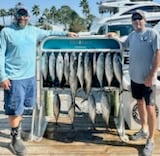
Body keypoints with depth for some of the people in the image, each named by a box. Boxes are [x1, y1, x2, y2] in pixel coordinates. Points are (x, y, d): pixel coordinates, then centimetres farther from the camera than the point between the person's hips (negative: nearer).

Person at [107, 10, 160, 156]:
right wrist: (114, 38, 10)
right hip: (135, 76, 7)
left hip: (147, 78, -7)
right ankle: (144, 130, 37)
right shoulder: (132, 35, 10)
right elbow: (123, 45, 29)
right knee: (140, 103, 19)